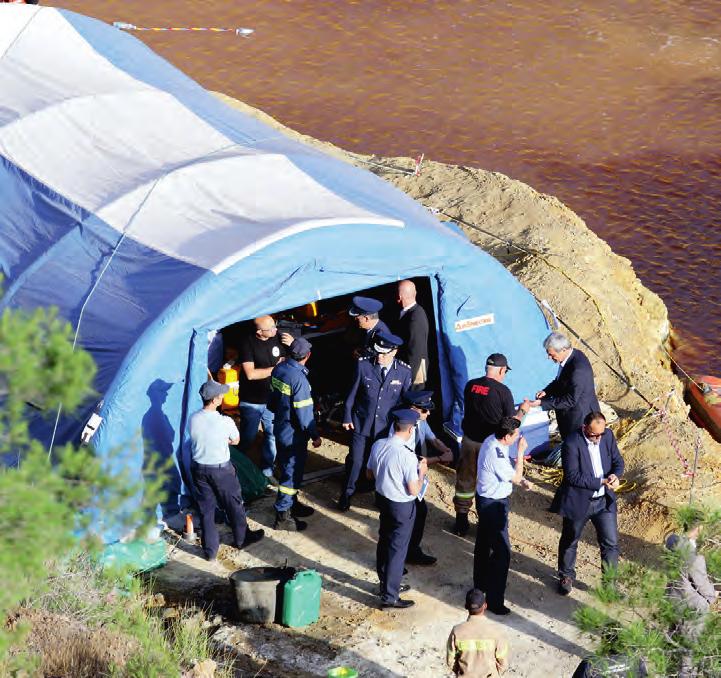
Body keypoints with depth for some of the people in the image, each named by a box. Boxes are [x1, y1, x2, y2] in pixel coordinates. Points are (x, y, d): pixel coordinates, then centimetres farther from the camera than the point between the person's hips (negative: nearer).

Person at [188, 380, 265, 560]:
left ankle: (210, 550, 25)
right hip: (222, 470, -4)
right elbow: (235, 441, -5)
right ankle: (242, 538, 39)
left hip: (199, 469, 4)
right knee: (234, 505, 20)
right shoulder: (225, 422, -24)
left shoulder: (193, 419, -13)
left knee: (206, 509, 16)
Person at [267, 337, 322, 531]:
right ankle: (283, 516, 10)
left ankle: (291, 503, 39)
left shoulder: (279, 369, -3)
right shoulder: (299, 378, -27)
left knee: (289, 469, 23)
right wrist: (315, 435, -12)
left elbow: (272, 399, 12)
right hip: (294, 434, -8)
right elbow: (304, 412, -23)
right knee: (292, 473, 3)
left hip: (281, 427, 8)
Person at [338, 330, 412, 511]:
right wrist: (347, 417, 3)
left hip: (388, 427, 1)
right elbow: (352, 393, -1)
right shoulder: (363, 365, -12)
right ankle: (347, 493, 29)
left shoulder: (404, 372, -10)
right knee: (355, 461, 8)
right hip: (361, 423, 0)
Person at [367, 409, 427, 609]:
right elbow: (414, 490, -22)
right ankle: (389, 597, 15)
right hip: (402, 507, -7)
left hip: (382, 498, 7)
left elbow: (370, 474, 6)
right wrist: (421, 472, -6)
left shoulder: (378, 445, -8)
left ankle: (386, 584, 41)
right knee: (397, 550, 6)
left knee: (384, 542, 23)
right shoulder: (407, 456, -28)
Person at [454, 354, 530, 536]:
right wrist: (522, 410, 10)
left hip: (469, 440, 4)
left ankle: (461, 523, 23)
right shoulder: (503, 391, -15)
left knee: (465, 480, 15)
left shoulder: (470, 386, -1)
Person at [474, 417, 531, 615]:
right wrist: (521, 452, -16)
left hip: (485, 500, 10)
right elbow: (516, 477, -20)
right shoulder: (496, 455, -32)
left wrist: (521, 480, -1)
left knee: (483, 545, 25)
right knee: (502, 551, -4)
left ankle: (481, 584, 43)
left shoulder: (492, 441, -2)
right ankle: (494, 601, 3)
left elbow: (507, 471, 13)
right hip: (493, 504, -10)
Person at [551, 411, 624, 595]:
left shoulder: (608, 435, -6)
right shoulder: (571, 443, -23)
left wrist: (615, 475, -18)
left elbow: (618, 461, 5)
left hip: (604, 501, 4)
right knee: (569, 542, 16)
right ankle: (566, 576, 38)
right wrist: (601, 482, -26)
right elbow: (573, 476, -24)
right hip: (578, 502, -4)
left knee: (611, 544, 5)